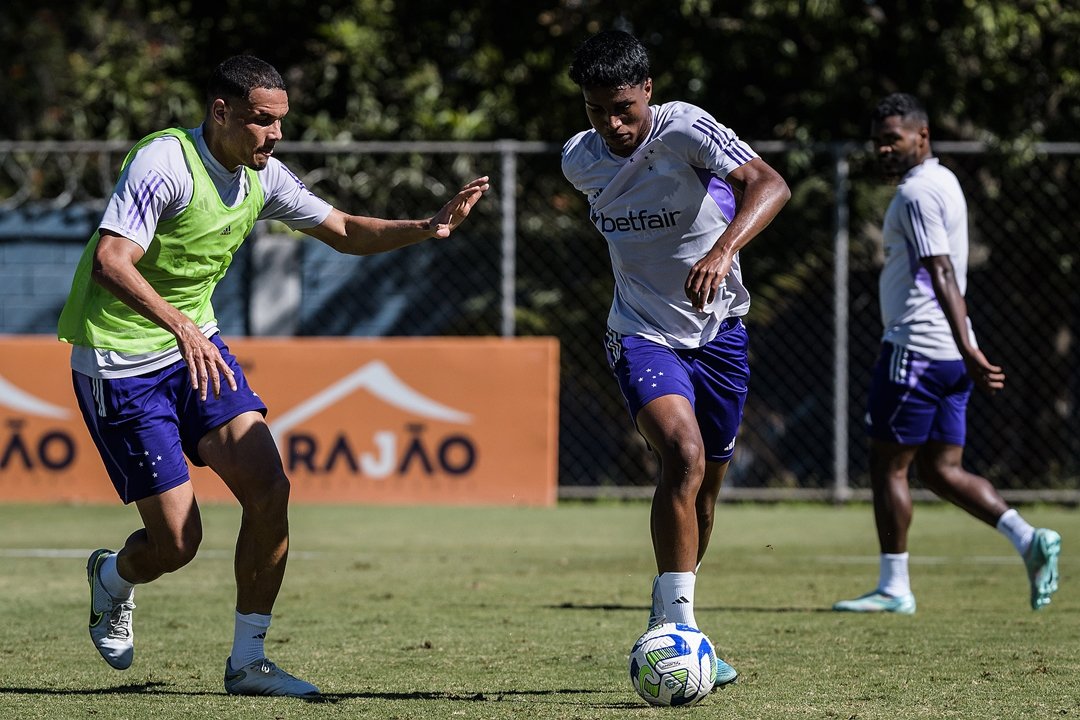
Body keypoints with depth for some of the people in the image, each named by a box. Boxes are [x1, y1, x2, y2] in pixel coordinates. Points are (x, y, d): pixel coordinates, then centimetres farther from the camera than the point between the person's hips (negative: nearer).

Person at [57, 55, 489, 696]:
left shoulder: (263, 176, 1)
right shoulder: (163, 163, -22)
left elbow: (343, 232, 12)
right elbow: (109, 262, -33)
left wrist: (427, 228, -6)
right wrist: (179, 326, -47)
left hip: (197, 348, 7)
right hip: (119, 363, -7)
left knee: (269, 486, -12)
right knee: (177, 540, -7)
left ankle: (248, 662, 0)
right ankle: (111, 581, 30)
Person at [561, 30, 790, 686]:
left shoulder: (685, 130, -19)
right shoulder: (580, 160, -4)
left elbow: (769, 184, -35)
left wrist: (723, 249, -51)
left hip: (719, 331, 0)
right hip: (642, 336, 0)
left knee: (705, 486, 11)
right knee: (684, 454, -26)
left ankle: (669, 624, 32)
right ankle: (678, 622, -26)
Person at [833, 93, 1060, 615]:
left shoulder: (917, 192, -13)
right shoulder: (944, 182, 18)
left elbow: (942, 274, -22)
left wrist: (967, 349, -28)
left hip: (915, 349, -10)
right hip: (949, 352, 10)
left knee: (887, 466, 0)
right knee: (941, 470, 9)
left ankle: (893, 588, 4)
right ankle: (1028, 538, -6)